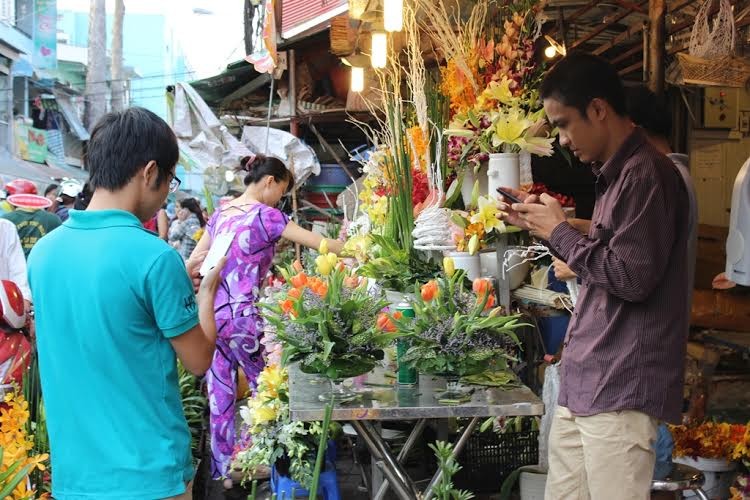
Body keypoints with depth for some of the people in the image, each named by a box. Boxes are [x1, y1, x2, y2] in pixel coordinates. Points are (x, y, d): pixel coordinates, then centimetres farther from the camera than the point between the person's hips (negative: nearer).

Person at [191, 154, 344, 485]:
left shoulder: (220, 214, 13)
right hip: (242, 317, -6)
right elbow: (317, 243, -9)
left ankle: (223, 469, 16)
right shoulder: (265, 215, -7)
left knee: (220, 396, 10)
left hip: (211, 315, 6)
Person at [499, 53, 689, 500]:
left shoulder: (646, 174, -14)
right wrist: (545, 225, 14)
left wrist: (560, 232, -8)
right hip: (587, 383, 10)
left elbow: (632, 276, -20)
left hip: (621, 390, -10)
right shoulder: (618, 173, 17)